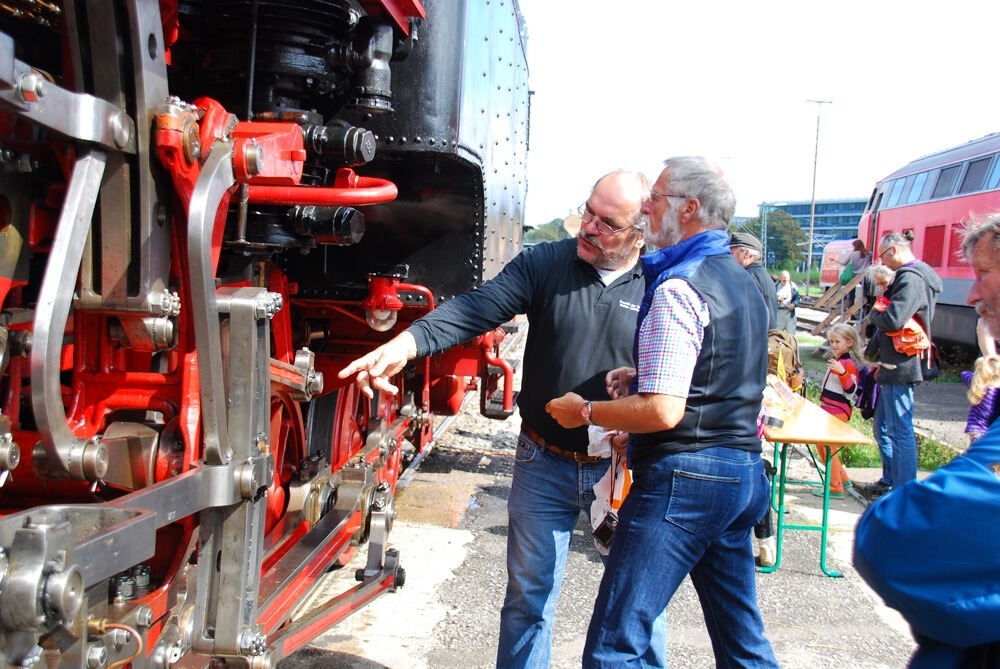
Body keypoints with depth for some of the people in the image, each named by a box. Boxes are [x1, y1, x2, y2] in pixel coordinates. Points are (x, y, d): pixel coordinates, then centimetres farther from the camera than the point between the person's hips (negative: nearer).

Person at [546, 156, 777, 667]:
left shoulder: (679, 287, -16)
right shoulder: (740, 280, 14)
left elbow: (662, 411, -24)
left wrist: (585, 411, -9)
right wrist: (644, 375, 14)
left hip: (683, 477, -10)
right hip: (744, 472, 10)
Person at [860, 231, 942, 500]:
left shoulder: (912, 279, -17)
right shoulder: (907, 277, 16)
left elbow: (893, 320, -29)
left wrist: (872, 315, -8)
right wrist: (871, 351, 14)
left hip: (900, 368, -11)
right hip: (892, 367, 11)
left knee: (900, 431, -4)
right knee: (883, 429, 19)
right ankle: (890, 481, 31)